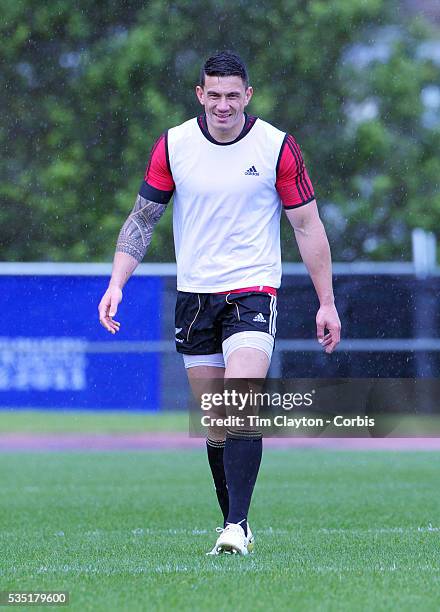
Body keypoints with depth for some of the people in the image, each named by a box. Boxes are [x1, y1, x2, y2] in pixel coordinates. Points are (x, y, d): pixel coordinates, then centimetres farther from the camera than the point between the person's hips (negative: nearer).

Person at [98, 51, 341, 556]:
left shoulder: (277, 147, -6)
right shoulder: (173, 145, 0)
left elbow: (308, 226, 1)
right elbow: (142, 218, 7)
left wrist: (327, 302, 0)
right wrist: (117, 283, -6)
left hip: (252, 292, -3)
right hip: (194, 296, 3)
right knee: (215, 424, 6)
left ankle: (237, 527, -22)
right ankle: (232, 523, 18)